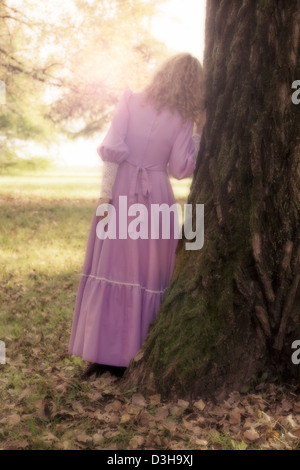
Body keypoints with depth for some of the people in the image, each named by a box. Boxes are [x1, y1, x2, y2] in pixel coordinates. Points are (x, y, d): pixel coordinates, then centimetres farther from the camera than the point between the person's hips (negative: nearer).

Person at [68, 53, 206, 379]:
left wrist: (105, 195, -8)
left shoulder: (131, 101, 2)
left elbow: (112, 150, -8)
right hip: (157, 197, 0)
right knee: (149, 275, 9)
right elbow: (180, 169, -2)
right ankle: (135, 352, 14)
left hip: (122, 191, 0)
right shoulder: (183, 120, 1)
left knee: (110, 271, 6)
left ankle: (102, 353, 8)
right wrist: (198, 133, 6)